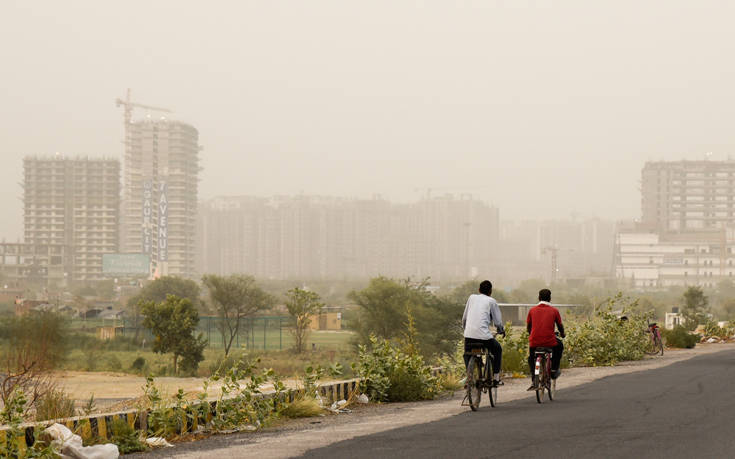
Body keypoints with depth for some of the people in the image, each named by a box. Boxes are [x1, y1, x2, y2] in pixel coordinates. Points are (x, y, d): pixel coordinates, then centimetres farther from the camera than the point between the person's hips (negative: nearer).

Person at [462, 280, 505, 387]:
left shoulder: (472, 297, 16)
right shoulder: (491, 301, 7)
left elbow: (464, 317, 20)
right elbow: (498, 321, 9)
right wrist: (501, 330, 30)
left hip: (469, 334, 3)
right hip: (483, 334, -3)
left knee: (467, 354, 28)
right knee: (497, 349, 23)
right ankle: (495, 378, 21)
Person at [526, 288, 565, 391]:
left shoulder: (532, 310, 7)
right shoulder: (554, 310, 4)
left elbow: (528, 326, 17)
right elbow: (560, 326, 14)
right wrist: (562, 334, 36)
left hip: (534, 341, 1)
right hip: (549, 341, -1)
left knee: (531, 357, 30)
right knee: (559, 346, 32)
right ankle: (554, 370, 29)